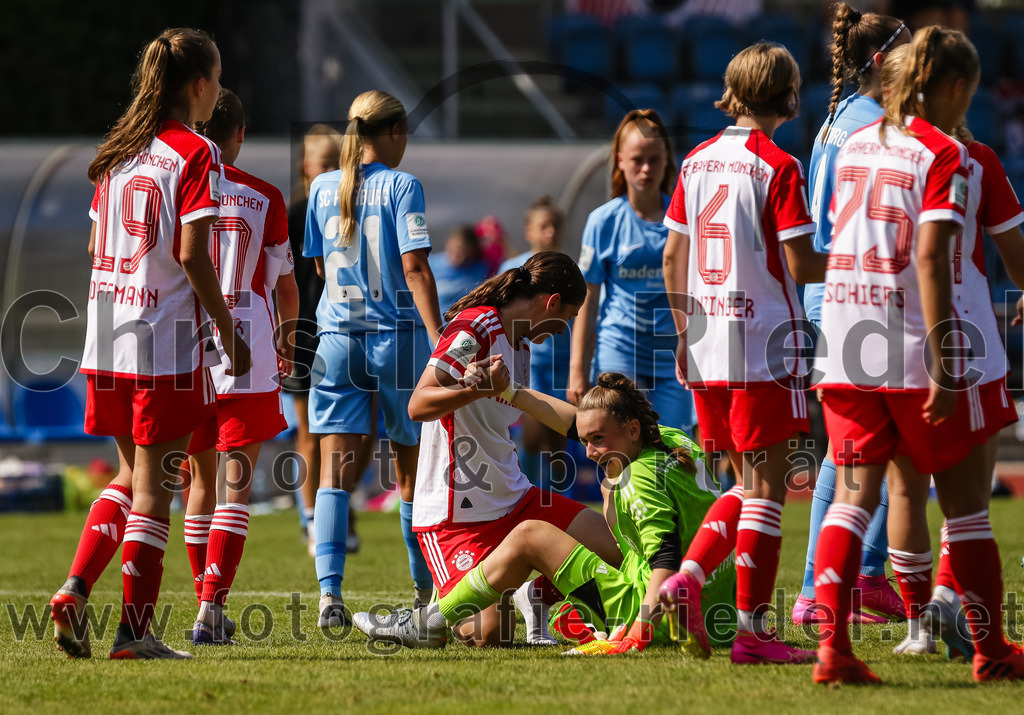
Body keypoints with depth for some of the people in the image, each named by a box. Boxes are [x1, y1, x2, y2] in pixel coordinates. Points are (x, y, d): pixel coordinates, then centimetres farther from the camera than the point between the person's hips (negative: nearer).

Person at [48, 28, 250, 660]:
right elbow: (191, 255, -15)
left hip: (107, 335, 7)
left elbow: (97, 247, 15)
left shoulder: (117, 152, 12)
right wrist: (228, 330, -7)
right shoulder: (195, 153, -9)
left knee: (131, 474, 18)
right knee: (153, 483, -1)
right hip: (166, 337, -7)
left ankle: (76, 588, 2)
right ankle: (136, 629, 0)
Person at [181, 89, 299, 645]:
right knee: (236, 482, -4)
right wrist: (287, 338, 26)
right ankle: (211, 608, -15)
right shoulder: (264, 199, -1)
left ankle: (208, 603, 17)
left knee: (201, 479, 15)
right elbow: (284, 286, 7)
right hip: (248, 355, -2)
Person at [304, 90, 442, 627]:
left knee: (335, 469, -3)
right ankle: (426, 589, 22)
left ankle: (329, 589, -20)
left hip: (337, 338, 3)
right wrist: (438, 337, -17)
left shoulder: (323, 188, 7)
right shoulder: (401, 186, -6)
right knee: (412, 469, 11)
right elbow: (415, 267, -14)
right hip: (398, 336, -3)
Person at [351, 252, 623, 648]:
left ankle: (536, 597, 16)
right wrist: (481, 388, -35)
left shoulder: (521, 345, 16)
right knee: (492, 633, -22)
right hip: (456, 512, -9)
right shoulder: (473, 330, -13)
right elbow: (418, 405, -23)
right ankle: (411, 624, 5)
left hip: (512, 498, 9)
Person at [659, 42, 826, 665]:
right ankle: (752, 630, -4)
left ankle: (689, 577, 1)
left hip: (706, 349, 6)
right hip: (764, 344, -6)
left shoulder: (697, 162, 9)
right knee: (767, 485, -2)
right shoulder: (779, 167, -10)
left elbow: (673, 257, 13)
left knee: (748, 482, 18)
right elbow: (801, 267, -13)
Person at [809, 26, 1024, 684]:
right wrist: (942, 368, -18)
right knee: (965, 501, 7)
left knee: (854, 495, 3)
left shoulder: (856, 144, 12)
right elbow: (929, 260, -17)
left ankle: (832, 647, -13)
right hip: (914, 349, -6)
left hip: (844, 348, 6)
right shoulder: (944, 153, -8)